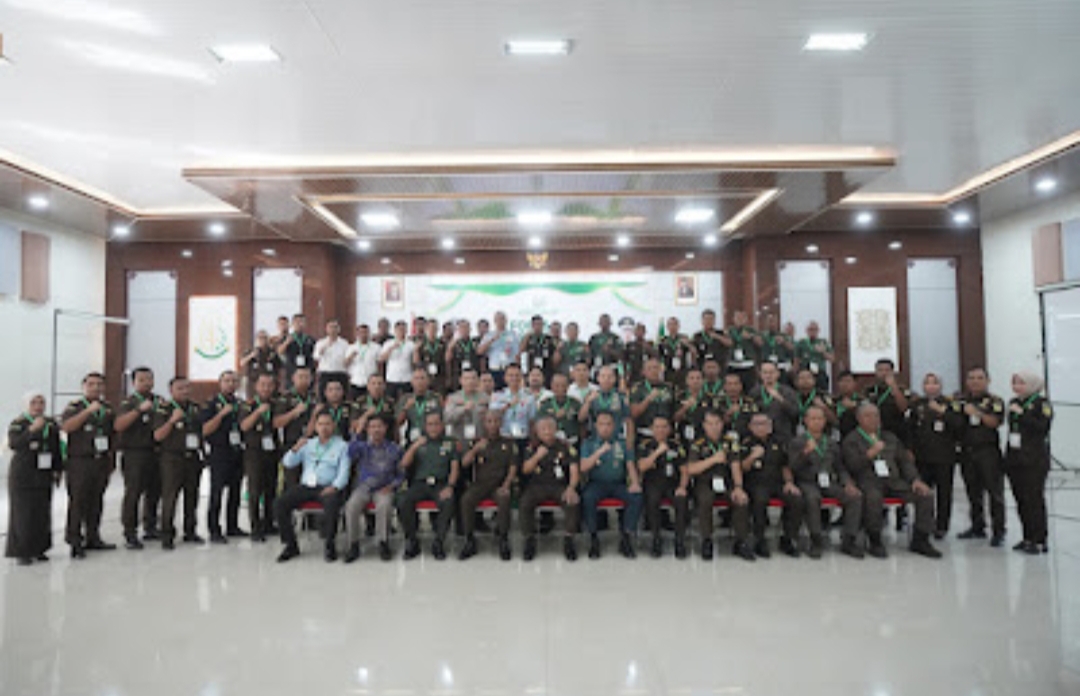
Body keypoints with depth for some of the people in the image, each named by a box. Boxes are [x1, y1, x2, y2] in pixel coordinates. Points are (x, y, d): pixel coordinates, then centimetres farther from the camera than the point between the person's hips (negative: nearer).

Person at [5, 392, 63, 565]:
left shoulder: (51, 424, 8)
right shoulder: (18, 424, -4)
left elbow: (57, 449, 12)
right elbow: (13, 444, -21)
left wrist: (58, 470, 10)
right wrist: (32, 429, -29)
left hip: (44, 476, 4)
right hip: (22, 476, -4)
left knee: (43, 512, 5)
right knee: (23, 513, -3)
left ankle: (39, 548, 15)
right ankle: (22, 552, 5)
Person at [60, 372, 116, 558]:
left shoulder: (108, 408, 15)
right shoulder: (75, 407, 0)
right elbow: (66, 426, -18)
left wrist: (111, 459, 15)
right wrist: (88, 411, -24)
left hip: (102, 461, 5)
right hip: (80, 461, -5)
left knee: (96, 501, 9)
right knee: (78, 502, -5)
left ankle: (92, 538, 18)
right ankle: (74, 541, 2)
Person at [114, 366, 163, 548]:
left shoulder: (159, 401, 15)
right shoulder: (128, 403, -1)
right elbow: (118, 425, -17)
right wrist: (139, 409, -24)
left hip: (155, 453, 5)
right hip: (135, 453, -5)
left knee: (154, 492, 10)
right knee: (133, 493, -7)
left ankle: (150, 527, 25)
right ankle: (130, 534, -2)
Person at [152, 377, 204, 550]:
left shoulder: (195, 408, 12)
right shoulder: (164, 410, -4)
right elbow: (158, 436, -11)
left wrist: (202, 452, 14)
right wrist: (172, 420, -24)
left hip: (193, 458, 5)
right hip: (173, 459, -5)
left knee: (192, 496, 10)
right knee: (170, 497, -5)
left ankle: (190, 532, 21)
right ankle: (167, 536, 3)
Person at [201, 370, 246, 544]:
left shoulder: (240, 404, 15)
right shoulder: (212, 404, 0)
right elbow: (205, 430, -8)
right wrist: (221, 414, -16)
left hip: (237, 452, 5)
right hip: (220, 453, -5)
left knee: (235, 491, 9)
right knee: (217, 492, -6)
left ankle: (233, 526, 18)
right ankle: (214, 530, -1)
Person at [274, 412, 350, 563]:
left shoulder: (341, 445, 8)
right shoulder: (308, 444, 19)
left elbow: (343, 472, -1)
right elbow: (287, 463, 12)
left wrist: (334, 487, -20)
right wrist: (296, 448, -8)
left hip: (327, 487, -4)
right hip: (305, 486, 4)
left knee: (331, 504, -37)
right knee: (279, 504, -18)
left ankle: (330, 545, -19)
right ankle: (291, 545, -4)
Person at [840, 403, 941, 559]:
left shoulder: (890, 437, 24)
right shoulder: (851, 441, 7)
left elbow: (905, 460, 19)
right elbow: (853, 466, -6)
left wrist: (915, 479, 3)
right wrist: (871, 453, -18)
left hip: (893, 481, 5)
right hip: (868, 482, -5)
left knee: (926, 494, -16)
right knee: (873, 497, -39)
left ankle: (920, 540, -3)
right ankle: (875, 542, -19)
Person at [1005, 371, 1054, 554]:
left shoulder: (1042, 403, -5)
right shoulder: (1013, 402, 14)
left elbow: (1043, 427, -19)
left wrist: (1021, 414, -18)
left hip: (1034, 460, -7)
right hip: (1014, 458, 7)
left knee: (1034, 499, -5)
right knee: (1021, 500, 9)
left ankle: (1040, 541, 2)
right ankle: (1028, 538, 18)